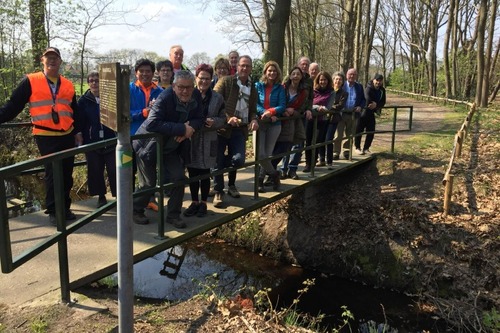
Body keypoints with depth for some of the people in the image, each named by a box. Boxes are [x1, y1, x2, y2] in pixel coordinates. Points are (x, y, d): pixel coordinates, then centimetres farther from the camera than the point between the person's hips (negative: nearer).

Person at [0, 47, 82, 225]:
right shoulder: (30, 82, -1)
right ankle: (53, 211, 8)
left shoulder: (68, 85, 11)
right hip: (46, 137, -4)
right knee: (52, 174, -3)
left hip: (67, 136, 4)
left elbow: (75, 112, 18)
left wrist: (78, 132, 14)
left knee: (67, 174, 9)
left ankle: (65, 208, 21)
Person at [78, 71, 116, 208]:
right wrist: (81, 140, -2)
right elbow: (80, 123, 4)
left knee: (114, 170, -1)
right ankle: (101, 196, 21)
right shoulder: (84, 100, 3)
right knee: (95, 171, 7)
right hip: (92, 143, 2)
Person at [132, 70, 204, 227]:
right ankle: (136, 210, 28)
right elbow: (151, 124, -38)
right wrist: (182, 129, -38)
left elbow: (199, 119, -3)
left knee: (179, 178, 1)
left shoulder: (195, 96, -9)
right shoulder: (165, 98, -29)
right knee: (148, 184, 1)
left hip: (171, 145, 6)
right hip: (149, 145, -6)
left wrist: (191, 127, -28)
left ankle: (173, 215, 18)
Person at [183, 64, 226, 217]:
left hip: (208, 142, 0)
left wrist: (214, 122, -15)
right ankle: (194, 202, 26)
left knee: (205, 174, 9)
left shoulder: (217, 98, 2)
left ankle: (203, 203, 24)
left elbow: (222, 119, 5)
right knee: (192, 173, 10)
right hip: (190, 141, 0)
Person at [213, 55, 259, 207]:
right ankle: (218, 192, 16)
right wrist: (227, 118, -23)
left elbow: (253, 110, 20)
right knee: (219, 160, -1)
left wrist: (254, 120, -3)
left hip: (240, 129, 3)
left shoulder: (252, 89, 16)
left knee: (238, 160, -11)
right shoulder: (225, 82, -2)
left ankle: (231, 184, 21)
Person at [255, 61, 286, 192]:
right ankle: (274, 174, 13)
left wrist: (270, 111, -21)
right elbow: (254, 104, -5)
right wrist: (266, 114, -19)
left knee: (268, 154, 3)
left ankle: (260, 179, 19)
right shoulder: (258, 86, 4)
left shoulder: (280, 88, 5)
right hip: (260, 122, -1)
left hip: (274, 124, 1)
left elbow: (282, 106, -3)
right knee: (260, 154, -10)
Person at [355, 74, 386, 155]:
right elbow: (368, 100, -30)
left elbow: (383, 102, -4)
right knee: (359, 131, 2)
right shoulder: (368, 88, -15)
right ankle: (357, 147, 18)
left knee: (371, 132, 7)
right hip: (363, 112, -6)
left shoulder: (382, 90, 4)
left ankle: (366, 148, 20)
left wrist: (376, 104, -22)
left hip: (371, 114, 6)